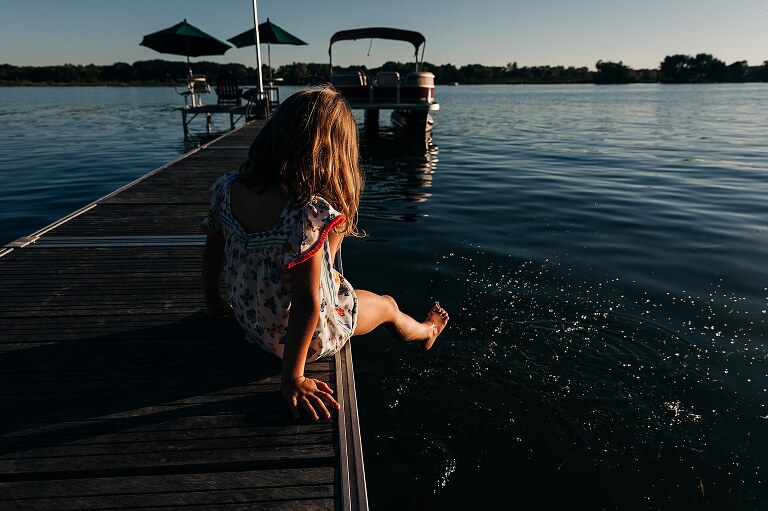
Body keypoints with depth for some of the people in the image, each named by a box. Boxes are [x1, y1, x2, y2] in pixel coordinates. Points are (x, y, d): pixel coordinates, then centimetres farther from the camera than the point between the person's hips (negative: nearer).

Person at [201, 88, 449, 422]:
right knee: (387, 306, 24)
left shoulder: (229, 186, -14)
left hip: (249, 319, 6)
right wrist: (292, 379, -20)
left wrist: (214, 303, 17)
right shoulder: (311, 213, -36)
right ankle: (426, 333, 60)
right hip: (305, 338, -6)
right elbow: (306, 304, -33)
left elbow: (212, 251, -1)